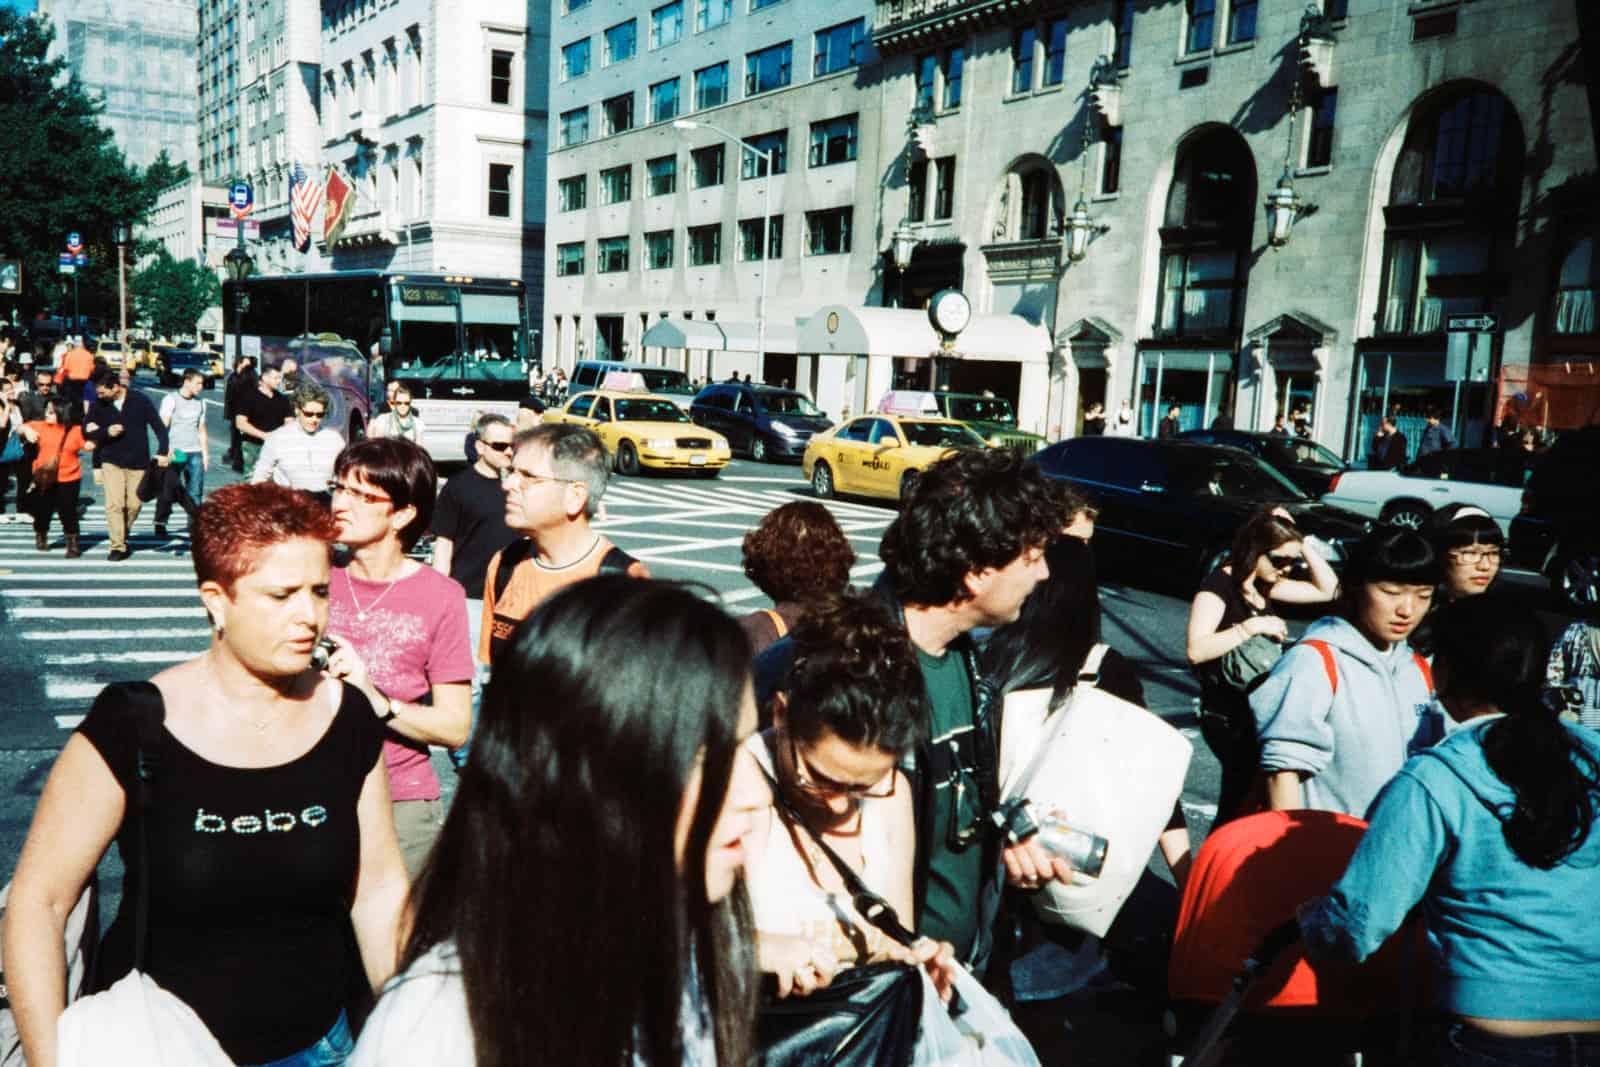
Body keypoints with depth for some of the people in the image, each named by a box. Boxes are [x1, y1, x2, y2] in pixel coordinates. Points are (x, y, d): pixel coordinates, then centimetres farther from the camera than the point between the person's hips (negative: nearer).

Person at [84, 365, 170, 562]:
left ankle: (123, 536, 28)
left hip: (138, 462, -1)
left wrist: (162, 452, -15)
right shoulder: (99, 404, 0)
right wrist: (106, 432, -13)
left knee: (134, 505, 3)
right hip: (111, 462, 1)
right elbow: (86, 431, 6)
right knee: (114, 504, -10)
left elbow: (159, 426, -4)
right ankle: (118, 546, -5)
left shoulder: (140, 400, -6)